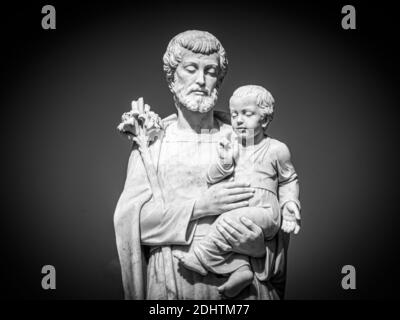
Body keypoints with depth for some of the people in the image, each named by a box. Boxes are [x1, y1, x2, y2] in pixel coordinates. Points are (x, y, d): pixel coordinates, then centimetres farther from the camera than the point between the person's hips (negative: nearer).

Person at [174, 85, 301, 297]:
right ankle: (240, 268, -27)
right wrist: (224, 162, -9)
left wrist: (290, 202, 1)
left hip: (264, 212, -5)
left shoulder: (277, 149, 6)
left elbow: (288, 180, 18)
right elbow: (211, 180, 9)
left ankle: (201, 258, -23)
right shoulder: (230, 147, 13)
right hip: (234, 211, 5)